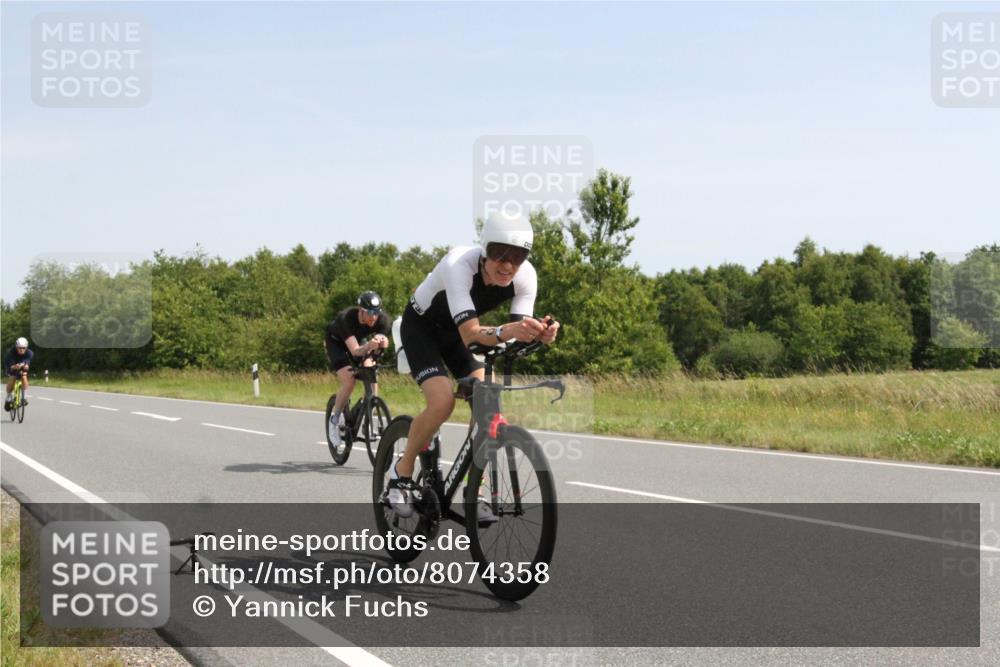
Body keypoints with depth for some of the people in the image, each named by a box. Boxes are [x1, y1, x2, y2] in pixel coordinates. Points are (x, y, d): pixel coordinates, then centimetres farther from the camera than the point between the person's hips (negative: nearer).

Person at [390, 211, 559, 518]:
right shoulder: (459, 264, -38)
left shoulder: (525, 275, -22)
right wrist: (506, 331, -63)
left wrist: (539, 333, -49)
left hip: (453, 333, 5)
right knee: (442, 401, -26)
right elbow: (470, 333, -45)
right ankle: (402, 471, -3)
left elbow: (520, 329, -26)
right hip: (420, 327, -5)